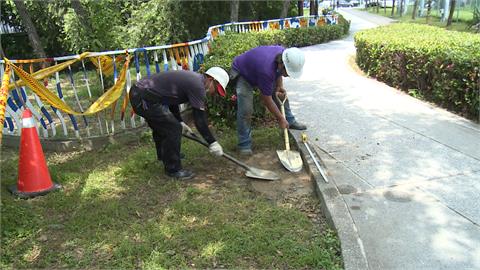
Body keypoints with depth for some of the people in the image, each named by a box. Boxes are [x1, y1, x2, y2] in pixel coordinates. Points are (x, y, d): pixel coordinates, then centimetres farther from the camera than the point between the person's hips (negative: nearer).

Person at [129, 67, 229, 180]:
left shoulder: (192, 78, 15)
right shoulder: (198, 86, -14)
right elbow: (200, 119, -14)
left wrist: (180, 122, 25)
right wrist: (212, 142, -6)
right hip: (144, 99, -11)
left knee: (160, 124, 29)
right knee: (174, 129, -7)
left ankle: (163, 155, 51)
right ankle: (173, 169, 6)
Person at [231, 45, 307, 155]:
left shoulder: (283, 53, -20)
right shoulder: (266, 70, -43)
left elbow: (278, 72, 6)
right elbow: (267, 100, -30)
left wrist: (279, 87, -9)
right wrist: (281, 119, -21)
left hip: (256, 68, 8)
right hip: (242, 73, -8)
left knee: (281, 94, 9)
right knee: (245, 111, -17)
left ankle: (290, 121, 28)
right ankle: (244, 145, -7)